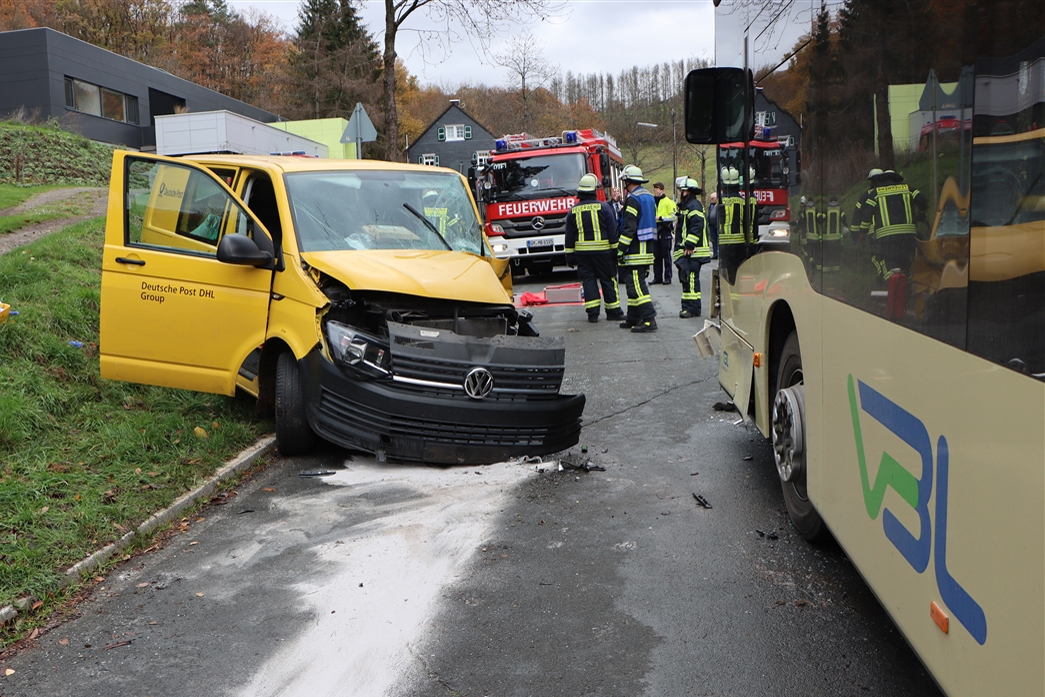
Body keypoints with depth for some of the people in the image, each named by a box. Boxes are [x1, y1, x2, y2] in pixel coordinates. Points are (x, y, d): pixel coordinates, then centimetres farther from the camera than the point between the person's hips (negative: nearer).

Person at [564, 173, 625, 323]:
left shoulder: (573, 211, 3)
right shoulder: (604, 207, -5)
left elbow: (569, 236, 6)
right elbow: (613, 231, -5)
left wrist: (570, 255, 12)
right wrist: (615, 249, 1)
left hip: (582, 252, 2)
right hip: (602, 250, -2)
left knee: (588, 280, 5)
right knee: (608, 279, 6)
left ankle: (592, 312, 1)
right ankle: (613, 311, 11)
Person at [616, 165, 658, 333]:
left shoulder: (633, 199, -14)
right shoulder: (649, 197, 16)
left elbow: (629, 227, -20)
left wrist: (620, 249, -17)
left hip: (635, 249, -10)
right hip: (648, 248, 10)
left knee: (636, 285, -10)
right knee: (635, 283, 16)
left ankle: (649, 319, -15)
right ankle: (633, 318, 21)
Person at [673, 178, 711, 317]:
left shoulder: (694, 205, -11)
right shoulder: (686, 206, 22)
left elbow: (697, 226, -21)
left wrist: (689, 245, -24)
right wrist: (681, 247, 22)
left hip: (693, 251, -11)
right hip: (686, 250, 11)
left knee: (691, 278, -12)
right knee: (686, 278, 12)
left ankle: (692, 308, -11)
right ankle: (688, 306, 17)